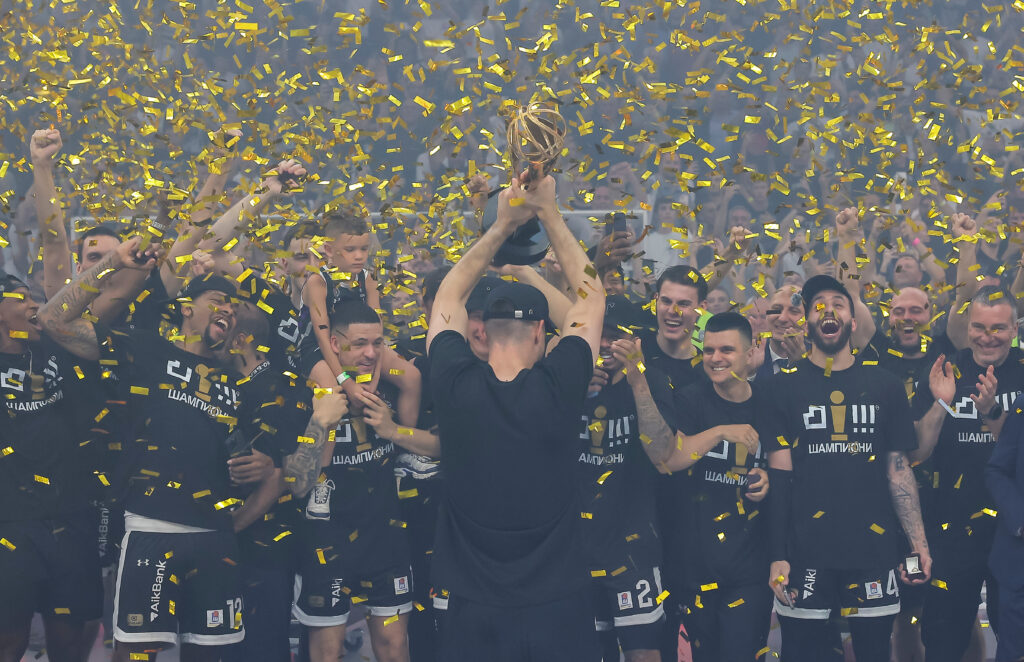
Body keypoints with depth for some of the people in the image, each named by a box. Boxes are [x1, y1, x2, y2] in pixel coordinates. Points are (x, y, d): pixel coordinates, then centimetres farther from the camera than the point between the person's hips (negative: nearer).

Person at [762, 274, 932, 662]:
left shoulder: (885, 387, 9)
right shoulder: (784, 387, 3)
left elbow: (898, 470, 10)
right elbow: (779, 474, -1)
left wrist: (919, 543, 1)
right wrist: (777, 555, -7)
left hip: (874, 549, 2)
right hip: (805, 553, -2)